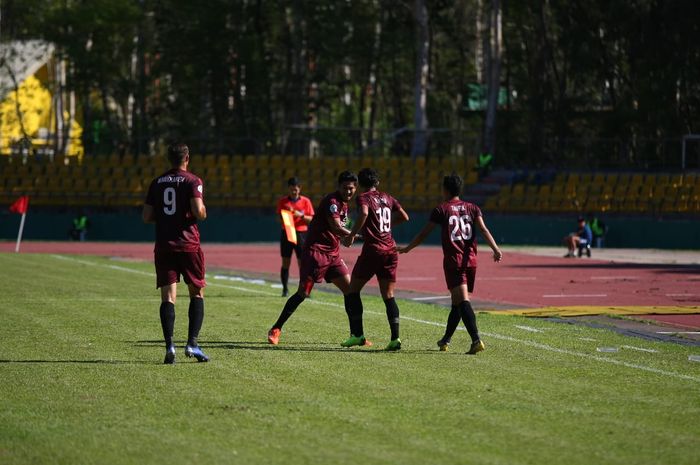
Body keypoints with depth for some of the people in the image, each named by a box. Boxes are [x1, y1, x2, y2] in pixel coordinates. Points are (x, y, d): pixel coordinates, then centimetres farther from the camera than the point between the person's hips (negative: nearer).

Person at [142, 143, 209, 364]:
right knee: (197, 294, 9)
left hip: (163, 246, 3)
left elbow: (147, 217, 7)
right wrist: (203, 213, 6)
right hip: (188, 244, -3)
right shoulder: (192, 181, -4)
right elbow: (199, 211, -16)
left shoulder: (157, 182, 10)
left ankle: (169, 346, -14)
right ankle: (192, 344, -2)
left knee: (168, 297, 0)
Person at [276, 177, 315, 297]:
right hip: (286, 233, 1)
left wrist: (301, 215, -15)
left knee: (302, 263, -5)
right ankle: (285, 289, 5)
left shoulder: (305, 201, 2)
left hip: (301, 233, -1)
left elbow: (312, 219, 1)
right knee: (285, 263, 0)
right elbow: (279, 218, 8)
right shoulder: (282, 201, 5)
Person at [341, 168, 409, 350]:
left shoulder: (363, 198, -4)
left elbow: (363, 213, -25)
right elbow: (404, 217, 18)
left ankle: (357, 334, 5)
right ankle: (395, 337, -8)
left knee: (353, 289, 9)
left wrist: (352, 235, -19)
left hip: (373, 249, -5)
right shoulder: (387, 198, 14)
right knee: (388, 295, 6)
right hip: (390, 250, 5)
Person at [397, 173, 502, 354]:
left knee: (462, 300, -13)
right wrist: (495, 249, -14)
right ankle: (446, 340, 29)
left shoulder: (441, 209, 1)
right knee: (457, 300, 17)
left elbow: (424, 233, 4)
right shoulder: (472, 208, 11)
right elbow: (483, 229, -4)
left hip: (453, 260, -5)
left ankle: (476, 340, -28)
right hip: (471, 259, 5)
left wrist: (407, 249, 16)